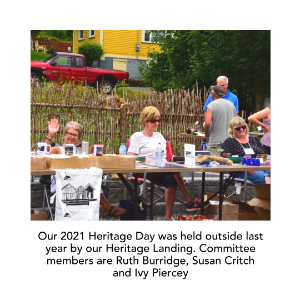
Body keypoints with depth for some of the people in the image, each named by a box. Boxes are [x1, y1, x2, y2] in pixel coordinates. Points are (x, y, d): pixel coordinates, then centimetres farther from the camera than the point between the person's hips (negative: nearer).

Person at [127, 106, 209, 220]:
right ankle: (190, 201, -28)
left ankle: (168, 217, -35)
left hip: (163, 170, 5)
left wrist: (160, 160, -2)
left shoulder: (159, 136, 26)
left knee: (171, 180, -33)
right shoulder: (137, 137, 8)